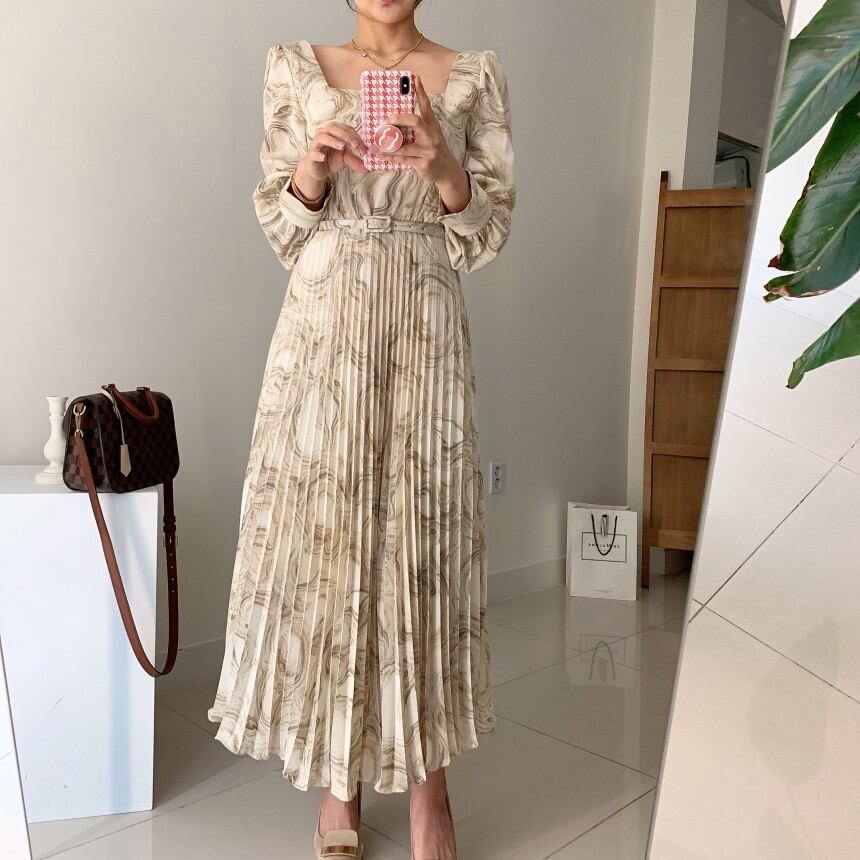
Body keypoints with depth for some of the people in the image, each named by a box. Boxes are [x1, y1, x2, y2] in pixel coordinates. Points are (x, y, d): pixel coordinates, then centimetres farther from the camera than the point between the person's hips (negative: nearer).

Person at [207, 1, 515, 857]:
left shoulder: (474, 75, 9)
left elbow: (488, 233, 5)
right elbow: (280, 226, 8)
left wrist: (443, 168, -13)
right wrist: (311, 169, -12)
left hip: (424, 337, 0)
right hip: (322, 336, 1)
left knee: (422, 536, 1)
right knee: (318, 534, 2)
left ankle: (427, 776, 16)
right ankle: (338, 777, 19)